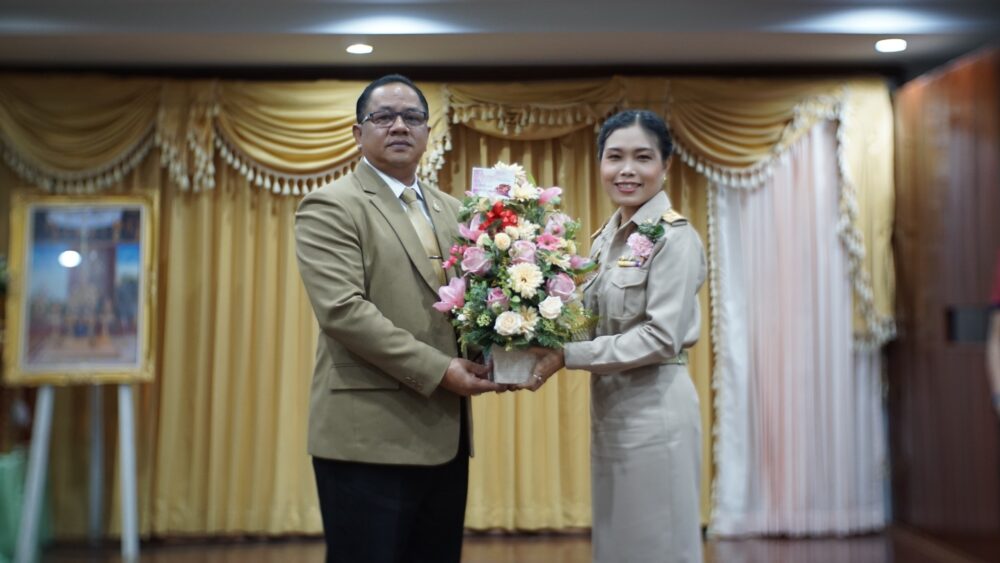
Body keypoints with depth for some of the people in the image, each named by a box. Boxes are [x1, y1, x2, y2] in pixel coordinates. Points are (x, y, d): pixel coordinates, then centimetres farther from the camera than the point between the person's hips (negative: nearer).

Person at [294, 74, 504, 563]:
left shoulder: (450, 211, 16)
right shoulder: (330, 207, -5)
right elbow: (343, 309, -16)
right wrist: (439, 370, -18)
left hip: (444, 436, 7)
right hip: (369, 437, -6)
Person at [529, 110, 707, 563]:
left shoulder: (674, 237, -12)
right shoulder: (605, 238, 11)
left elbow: (662, 338, -19)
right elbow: (599, 325, 12)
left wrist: (567, 356, -19)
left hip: (654, 410, -8)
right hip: (608, 410, 8)